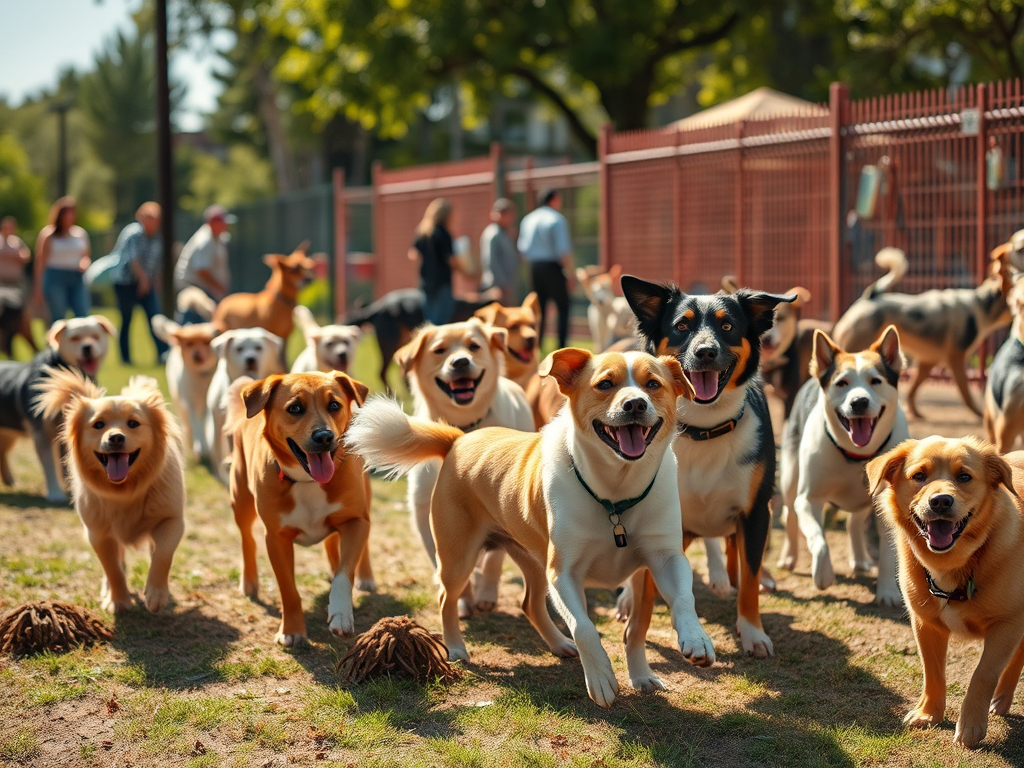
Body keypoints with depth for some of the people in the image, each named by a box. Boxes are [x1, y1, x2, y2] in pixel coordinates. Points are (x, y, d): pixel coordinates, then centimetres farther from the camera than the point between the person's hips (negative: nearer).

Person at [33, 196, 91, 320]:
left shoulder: (81, 233, 11)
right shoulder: (48, 234, 0)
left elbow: (87, 255, 22)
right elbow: (40, 262, 0)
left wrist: (85, 262, -3)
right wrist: (37, 287, -3)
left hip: (77, 278, 4)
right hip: (56, 278, -4)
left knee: (83, 316, -8)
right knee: (58, 318, -3)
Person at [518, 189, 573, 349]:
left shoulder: (528, 219, 10)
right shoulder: (557, 219, -10)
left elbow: (523, 249, 12)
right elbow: (563, 250, -15)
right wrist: (570, 274, -10)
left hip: (534, 268, 6)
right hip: (553, 267, -6)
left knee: (539, 309, 13)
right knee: (563, 307, 1)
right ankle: (562, 347, -5)